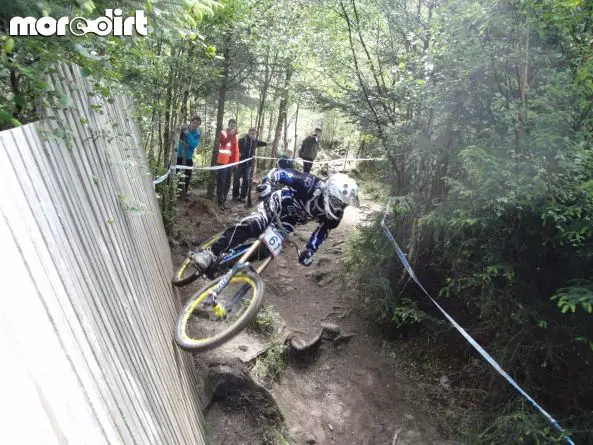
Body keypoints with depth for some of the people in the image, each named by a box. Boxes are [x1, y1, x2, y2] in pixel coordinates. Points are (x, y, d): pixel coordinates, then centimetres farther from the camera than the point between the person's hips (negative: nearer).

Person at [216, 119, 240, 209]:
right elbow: (224, 142, -20)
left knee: (227, 182, 9)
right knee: (221, 182, -8)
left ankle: (223, 201, 17)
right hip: (223, 161, -6)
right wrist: (231, 134, -28)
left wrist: (236, 161, 9)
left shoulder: (235, 136, 17)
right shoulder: (223, 132, -1)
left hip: (230, 162, 7)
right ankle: (220, 202, -5)